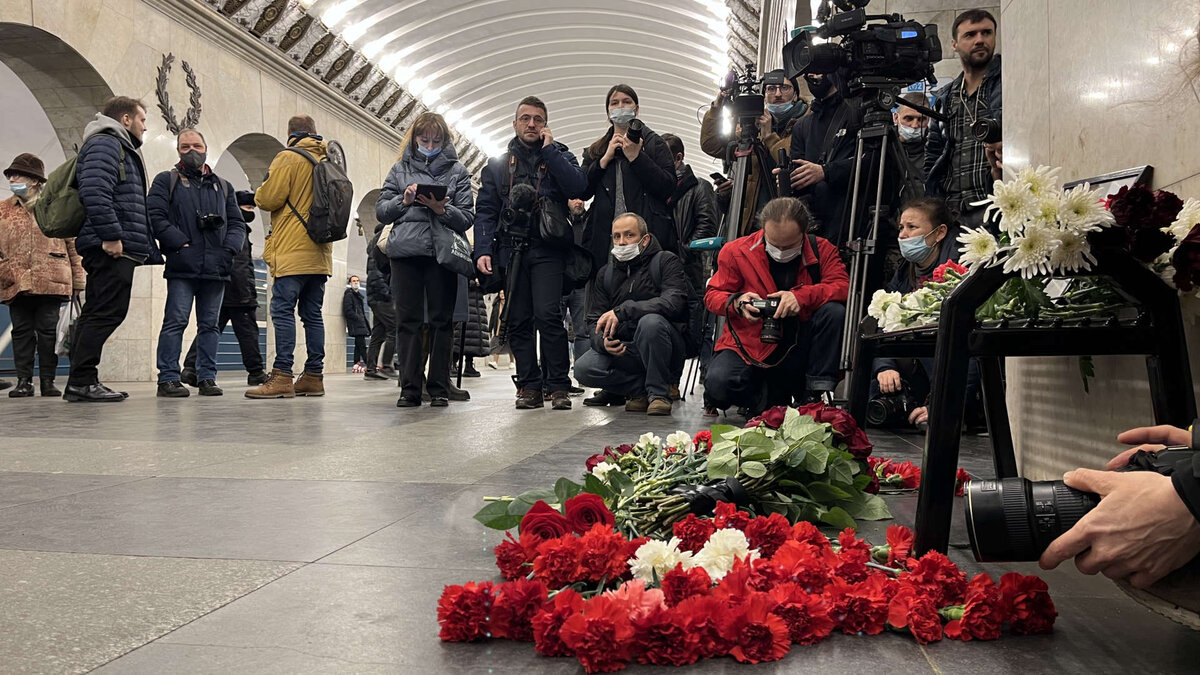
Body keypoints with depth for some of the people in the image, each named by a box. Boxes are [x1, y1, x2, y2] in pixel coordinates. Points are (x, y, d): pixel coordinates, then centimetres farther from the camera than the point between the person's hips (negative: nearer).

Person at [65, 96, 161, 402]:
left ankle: (82, 382, 14)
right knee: (107, 312, -11)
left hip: (116, 248, 11)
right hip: (112, 249, -11)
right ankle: (82, 381, -10)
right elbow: (94, 191, -21)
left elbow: (136, 209, 28)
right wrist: (110, 235, -25)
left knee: (96, 314, 10)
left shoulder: (123, 149, 29)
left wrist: (150, 250, 22)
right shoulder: (104, 144, -4)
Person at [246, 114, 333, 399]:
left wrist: (258, 194, 12)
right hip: (319, 251, 7)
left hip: (291, 251, -7)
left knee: (283, 310, -9)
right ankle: (313, 376, 9)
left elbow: (269, 198, -9)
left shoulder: (288, 157, -5)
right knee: (312, 314, 8)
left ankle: (282, 377, -14)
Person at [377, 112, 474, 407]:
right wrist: (403, 200, -7)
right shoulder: (400, 169, 15)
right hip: (405, 252, 1)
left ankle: (439, 388, 6)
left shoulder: (456, 170, 11)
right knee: (408, 320, 0)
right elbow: (381, 211, 10)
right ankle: (410, 388, 4)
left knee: (441, 320, 0)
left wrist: (442, 209, -14)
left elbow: (467, 218, 3)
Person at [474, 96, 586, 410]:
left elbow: (578, 188, -9)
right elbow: (486, 211, 10)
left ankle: (558, 385, -7)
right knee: (518, 321, 1)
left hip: (547, 250, -3)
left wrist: (549, 149, -6)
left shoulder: (559, 155, 12)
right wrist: (483, 250, -3)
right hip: (510, 250, 3)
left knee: (548, 315, -15)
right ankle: (529, 385, 7)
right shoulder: (497, 164, 17)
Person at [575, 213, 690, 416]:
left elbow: (674, 302, -22)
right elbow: (594, 321, 7)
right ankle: (640, 389, -1)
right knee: (584, 369, -21)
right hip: (622, 350, 4)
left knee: (651, 321, -36)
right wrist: (603, 342, -18)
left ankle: (659, 393, -17)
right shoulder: (605, 274, 12)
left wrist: (622, 311, -27)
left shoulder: (666, 261, -3)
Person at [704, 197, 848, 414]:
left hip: (799, 348, 1)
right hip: (751, 345, 0)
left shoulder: (822, 250, -2)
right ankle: (775, 396, 2)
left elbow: (843, 286, -14)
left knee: (835, 312, -26)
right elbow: (713, 295, 3)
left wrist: (802, 296, -31)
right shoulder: (737, 251, -4)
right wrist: (737, 303, -20)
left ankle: (818, 392, -15)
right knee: (717, 384, -29)